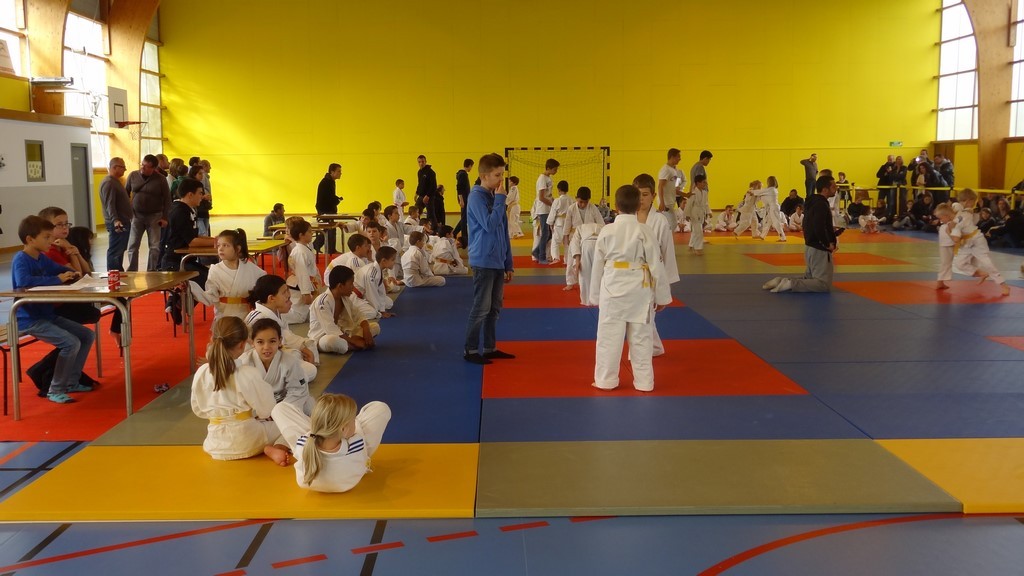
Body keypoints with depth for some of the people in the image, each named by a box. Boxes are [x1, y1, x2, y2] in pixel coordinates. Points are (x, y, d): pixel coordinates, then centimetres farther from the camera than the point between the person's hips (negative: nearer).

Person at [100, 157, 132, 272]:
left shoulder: (115, 181, 16)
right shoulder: (108, 183, -17)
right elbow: (109, 205, -26)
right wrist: (115, 220, -37)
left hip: (122, 222, 11)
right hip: (117, 224, -11)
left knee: (120, 250, 17)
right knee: (115, 251, -8)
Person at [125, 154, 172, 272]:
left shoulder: (160, 179, -6)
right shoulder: (133, 176, 0)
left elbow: (167, 199, -2)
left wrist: (165, 217, -7)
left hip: (154, 216, -1)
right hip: (136, 215, 1)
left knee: (155, 247, 2)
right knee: (132, 246, 1)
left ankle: (151, 272, 12)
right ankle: (132, 271, 9)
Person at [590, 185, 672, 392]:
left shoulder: (606, 231, -3)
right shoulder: (645, 231, -3)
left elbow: (598, 265, 3)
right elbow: (656, 265, -1)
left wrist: (595, 296, 14)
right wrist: (662, 297, 8)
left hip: (612, 287, -1)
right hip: (639, 289, 1)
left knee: (609, 335, 7)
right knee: (641, 336, 9)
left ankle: (606, 380, 14)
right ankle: (644, 381, 17)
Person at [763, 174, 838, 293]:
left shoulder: (813, 202, 11)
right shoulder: (821, 205, -19)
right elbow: (818, 229, -31)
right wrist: (828, 244, -17)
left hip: (810, 247, 10)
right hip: (819, 249, -10)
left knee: (809, 279, 21)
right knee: (824, 284, -6)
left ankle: (781, 280, 7)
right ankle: (789, 284, -15)